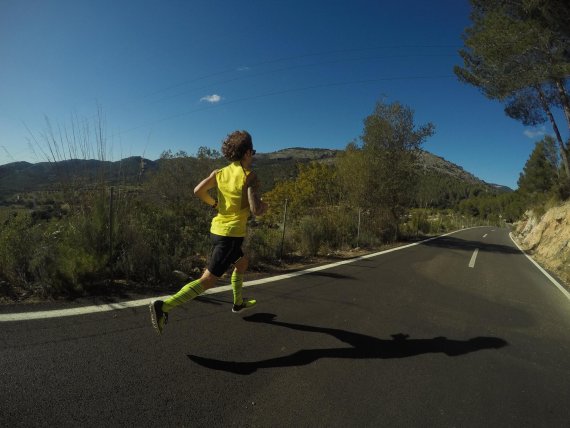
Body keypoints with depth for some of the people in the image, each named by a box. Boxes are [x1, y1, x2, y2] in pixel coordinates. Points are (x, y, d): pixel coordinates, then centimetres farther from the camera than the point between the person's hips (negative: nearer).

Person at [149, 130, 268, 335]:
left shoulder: (220, 172, 5)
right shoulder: (250, 176, -14)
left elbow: (198, 191, 2)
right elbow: (256, 210, -21)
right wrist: (264, 206, 2)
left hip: (217, 229, 8)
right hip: (232, 234, -8)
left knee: (242, 263, 30)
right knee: (207, 280, -4)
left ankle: (238, 303, 44)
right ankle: (164, 306, -10)